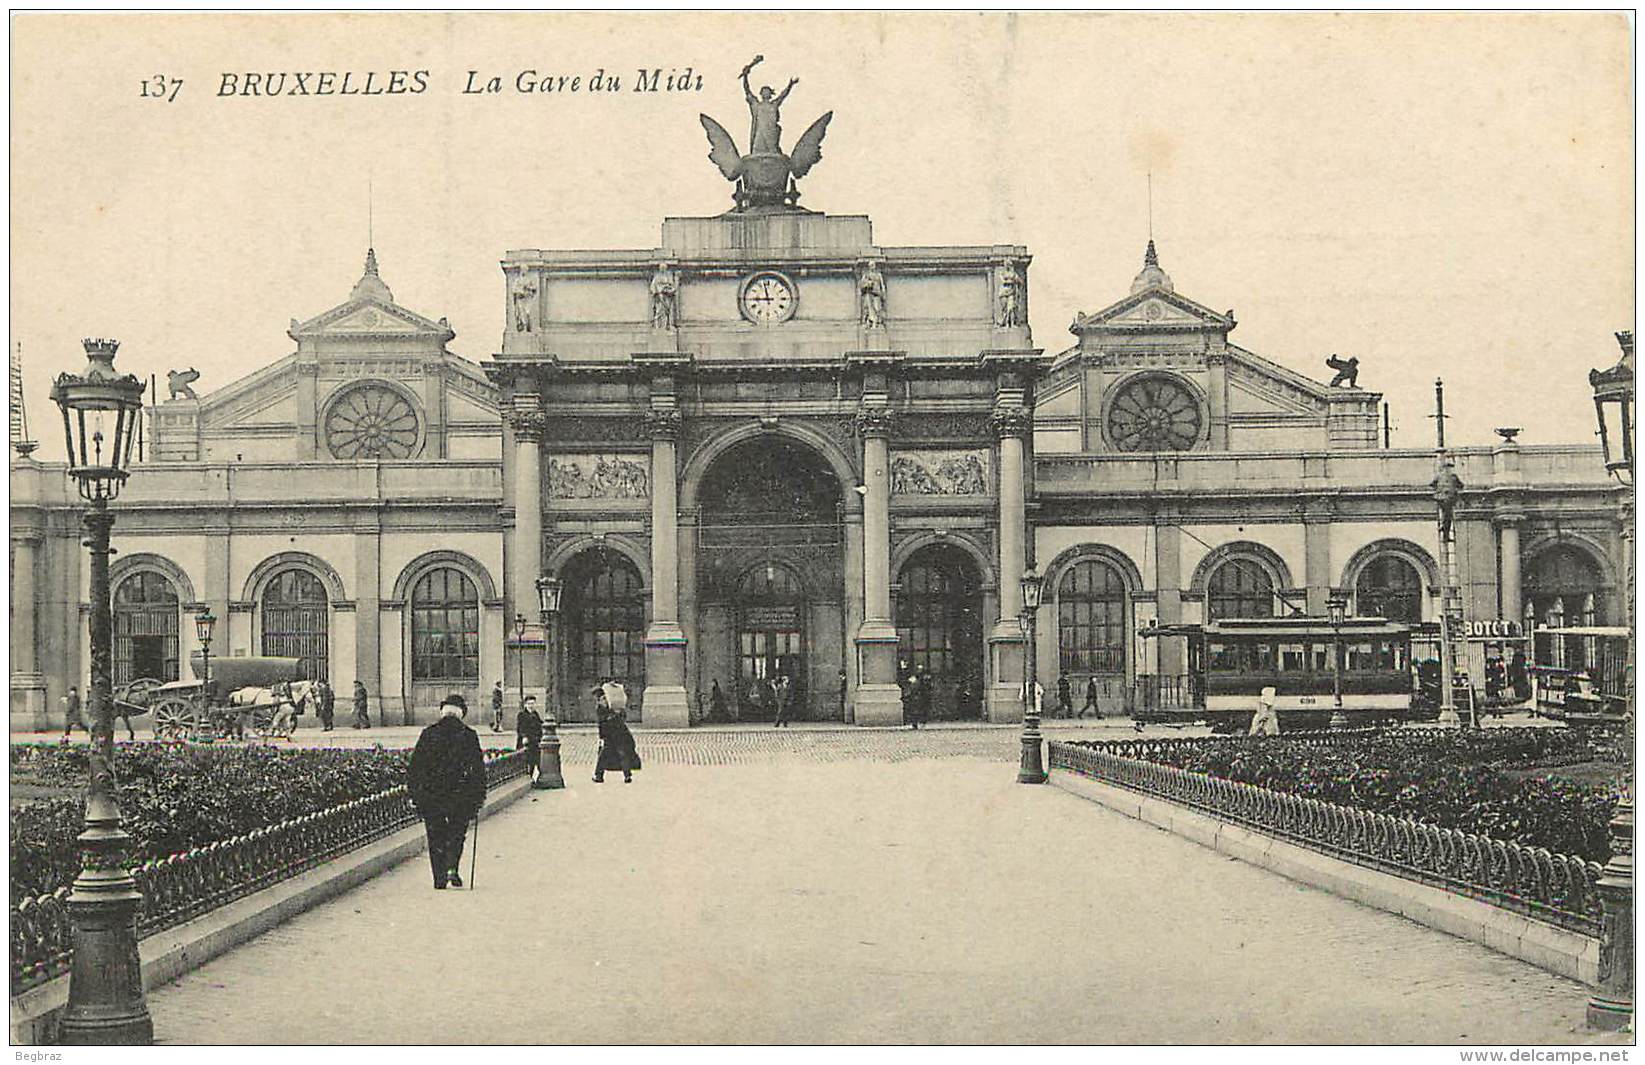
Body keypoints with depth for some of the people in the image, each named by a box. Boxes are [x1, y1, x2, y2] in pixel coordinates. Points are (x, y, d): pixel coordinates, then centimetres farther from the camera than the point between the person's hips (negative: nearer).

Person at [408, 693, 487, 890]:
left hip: (430, 795, 1)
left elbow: (415, 765, 2)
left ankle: (439, 879, 8)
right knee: (456, 833, 16)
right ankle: (452, 868, -4)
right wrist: (480, 798, 8)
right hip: (460, 795, 0)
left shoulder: (428, 734, 0)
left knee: (436, 837, 10)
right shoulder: (468, 735, -2)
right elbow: (479, 768, 0)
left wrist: (413, 793, 9)